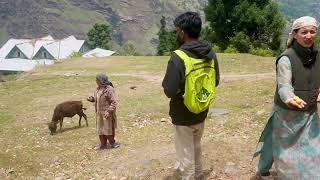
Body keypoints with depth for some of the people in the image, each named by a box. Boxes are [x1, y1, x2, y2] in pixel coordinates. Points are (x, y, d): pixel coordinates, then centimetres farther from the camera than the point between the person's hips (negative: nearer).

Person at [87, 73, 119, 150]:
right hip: (99, 113, 8)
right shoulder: (98, 89, 7)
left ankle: (112, 143, 23)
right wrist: (92, 99, 1)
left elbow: (113, 102, -19)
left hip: (106, 113, -8)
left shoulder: (109, 90, -18)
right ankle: (103, 144, 26)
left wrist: (109, 111, -25)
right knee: (100, 129, 13)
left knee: (108, 129, 4)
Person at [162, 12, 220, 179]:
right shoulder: (210, 52, -5)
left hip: (183, 115, -7)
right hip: (201, 111, 7)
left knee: (186, 150, 12)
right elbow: (215, 81, 7)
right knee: (195, 146, 28)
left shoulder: (178, 57, -26)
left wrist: (166, 82, -5)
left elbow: (169, 91, -25)